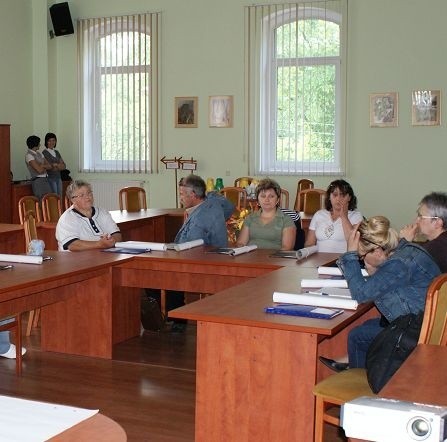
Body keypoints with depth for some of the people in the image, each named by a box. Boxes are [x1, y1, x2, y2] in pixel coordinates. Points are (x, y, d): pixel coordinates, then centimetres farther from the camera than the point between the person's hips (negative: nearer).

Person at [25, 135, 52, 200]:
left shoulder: (39, 153, 16)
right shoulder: (29, 155, -10)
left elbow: (50, 166, 10)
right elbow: (39, 170, -17)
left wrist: (42, 166, -8)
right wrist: (45, 166, 2)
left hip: (45, 180, 8)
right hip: (38, 181, -7)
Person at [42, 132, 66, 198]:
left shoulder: (57, 152, 15)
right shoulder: (45, 153, -6)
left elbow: (63, 166, 9)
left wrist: (56, 165, -9)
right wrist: (59, 165, -3)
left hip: (58, 178, 7)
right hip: (51, 178, -7)